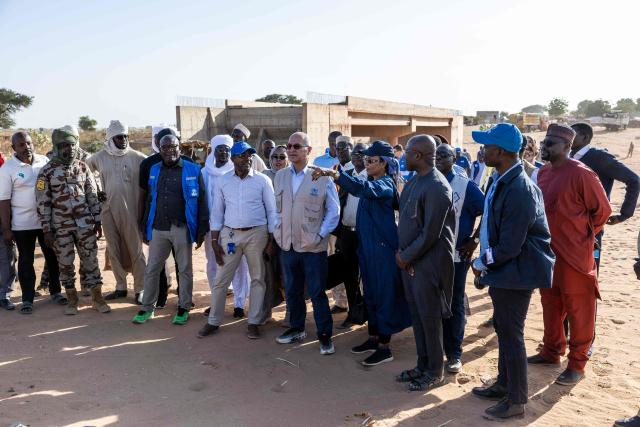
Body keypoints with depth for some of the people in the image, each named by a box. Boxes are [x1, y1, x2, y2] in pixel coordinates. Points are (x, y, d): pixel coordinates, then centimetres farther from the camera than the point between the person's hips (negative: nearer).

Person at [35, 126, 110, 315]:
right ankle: (72, 299, 23)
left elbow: (92, 196, 7)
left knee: (90, 261, 5)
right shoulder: (47, 172, -4)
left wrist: (97, 221, 4)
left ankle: (97, 298, 14)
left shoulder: (83, 167, 4)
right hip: (61, 227, -1)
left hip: (85, 224, 1)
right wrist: (46, 230, -6)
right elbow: (42, 203, -3)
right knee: (65, 264, 8)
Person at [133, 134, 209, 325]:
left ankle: (184, 308, 22)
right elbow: (150, 201, 14)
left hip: (181, 228, -3)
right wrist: (146, 229, 11)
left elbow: (201, 201, -4)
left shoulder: (192, 170, -3)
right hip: (158, 228, 4)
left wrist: (201, 230, -7)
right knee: (151, 270, 9)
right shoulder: (154, 170, 9)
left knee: (185, 270, 8)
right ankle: (147, 308, 22)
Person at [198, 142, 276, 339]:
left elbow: (272, 211, 0)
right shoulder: (223, 181, 4)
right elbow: (217, 212, 6)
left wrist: (272, 239, -4)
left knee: (257, 278, 7)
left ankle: (253, 322, 19)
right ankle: (214, 321, 20)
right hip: (230, 234, 1)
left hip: (257, 233, -1)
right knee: (221, 279, 5)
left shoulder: (263, 180, -2)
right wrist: (214, 240, 1)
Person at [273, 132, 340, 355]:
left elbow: (334, 210, -4)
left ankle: (325, 335, 16)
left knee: (317, 292, 3)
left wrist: (321, 235, -8)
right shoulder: (280, 176, 5)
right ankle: (297, 328, 33)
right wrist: (277, 232, 5)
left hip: (313, 245, -4)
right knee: (292, 291, 16)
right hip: (287, 244, 5)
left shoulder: (322, 176, -9)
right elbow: (277, 207, 13)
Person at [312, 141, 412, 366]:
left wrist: (333, 174, -45)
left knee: (384, 295, 0)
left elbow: (363, 188, -34)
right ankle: (373, 338, 30)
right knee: (370, 294, 16)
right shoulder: (371, 182, 13)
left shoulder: (385, 184, -15)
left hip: (383, 247, -9)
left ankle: (384, 347, 10)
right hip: (366, 246, 9)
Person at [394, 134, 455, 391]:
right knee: (417, 316, 17)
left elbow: (430, 233, -21)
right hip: (409, 260, 8)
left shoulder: (436, 187, -19)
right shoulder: (414, 181, 8)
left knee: (429, 318, 5)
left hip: (428, 262, -8)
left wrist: (406, 256, -11)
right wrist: (401, 252, 0)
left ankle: (435, 372, 22)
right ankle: (423, 366, 32)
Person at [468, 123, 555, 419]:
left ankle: (516, 400, 20)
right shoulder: (502, 180, 5)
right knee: (503, 328, 21)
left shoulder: (518, 190, -26)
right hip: (503, 270, 10)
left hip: (516, 272, -10)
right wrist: (484, 259, 7)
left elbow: (509, 246, -25)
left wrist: (481, 263, -10)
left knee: (511, 334, 3)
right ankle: (504, 384, 38)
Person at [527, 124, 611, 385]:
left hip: (574, 255, -7)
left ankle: (577, 364, 17)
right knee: (551, 305, 18)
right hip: (547, 252, 8)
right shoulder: (543, 173, 7)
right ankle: (552, 351, 34)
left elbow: (602, 210, -9)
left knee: (578, 310, 5)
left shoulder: (581, 174, -16)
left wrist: (584, 236, 0)